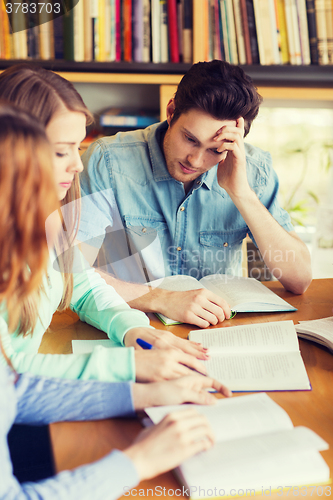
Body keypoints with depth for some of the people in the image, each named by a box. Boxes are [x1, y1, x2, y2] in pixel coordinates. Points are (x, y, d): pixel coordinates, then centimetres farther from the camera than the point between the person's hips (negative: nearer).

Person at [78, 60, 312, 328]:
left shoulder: (253, 169, -7)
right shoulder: (108, 161, -15)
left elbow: (300, 280, -11)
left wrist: (241, 193, -21)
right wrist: (162, 299, -29)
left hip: (218, 329, 2)